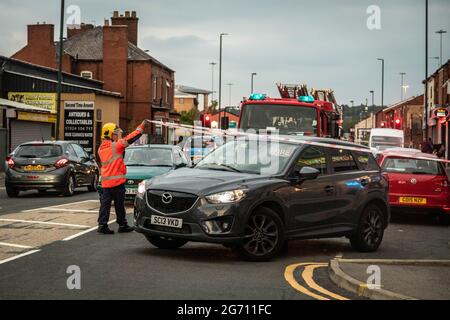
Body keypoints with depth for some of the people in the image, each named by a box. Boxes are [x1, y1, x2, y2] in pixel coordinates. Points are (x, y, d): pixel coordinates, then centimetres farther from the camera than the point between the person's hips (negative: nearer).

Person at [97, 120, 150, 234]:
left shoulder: (101, 148, 10)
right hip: (117, 181, -6)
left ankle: (102, 225, 0)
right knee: (119, 205, 4)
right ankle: (122, 225, 13)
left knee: (105, 203, 5)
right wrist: (142, 127, -8)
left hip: (105, 181, 6)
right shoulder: (116, 145, -12)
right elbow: (129, 139, -13)